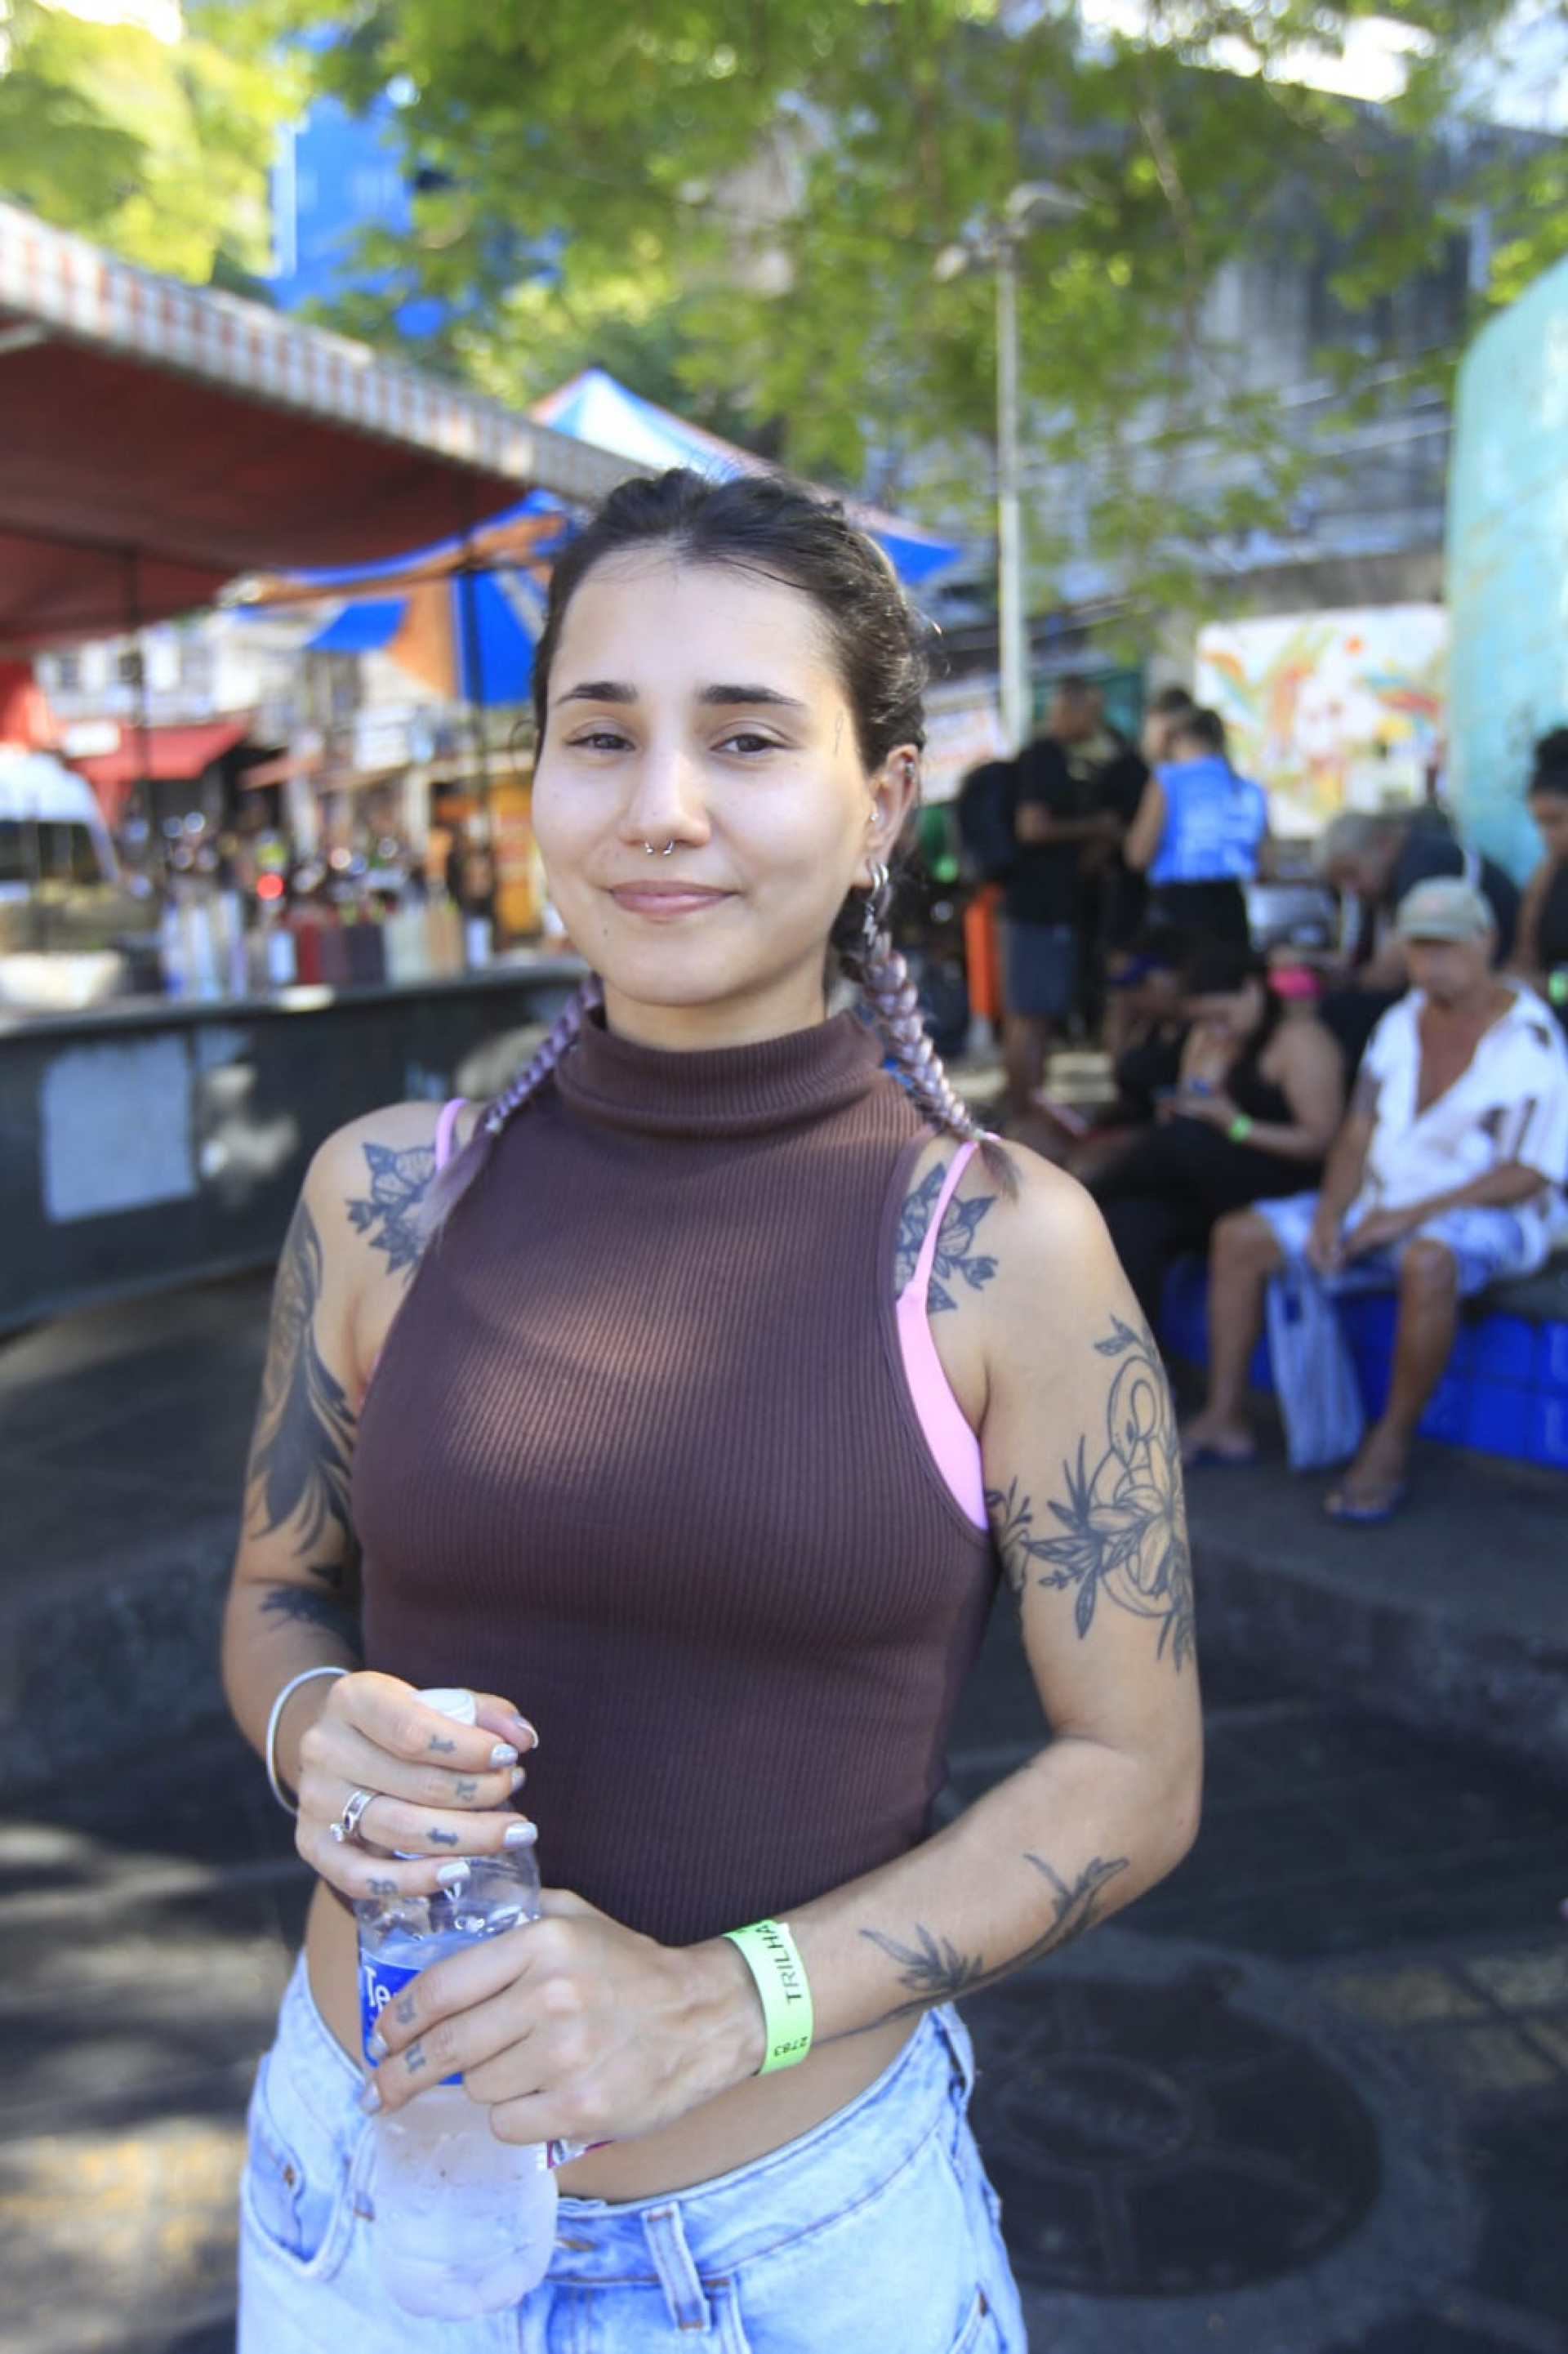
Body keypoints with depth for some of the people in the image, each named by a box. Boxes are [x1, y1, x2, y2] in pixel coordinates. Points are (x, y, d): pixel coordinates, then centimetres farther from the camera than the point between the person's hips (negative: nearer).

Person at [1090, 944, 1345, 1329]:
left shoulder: (1298, 1039, -5)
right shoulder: (1206, 1039, 18)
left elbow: (1321, 1141, -10)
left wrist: (1238, 1126, -19)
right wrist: (1177, 1113, -2)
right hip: (1211, 1187, 6)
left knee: (1183, 1141, -32)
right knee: (1131, 1219, -27)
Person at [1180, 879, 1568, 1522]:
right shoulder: (1400, 1023, 8)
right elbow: (1359, 1130, 9)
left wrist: (1414, 1213, -23)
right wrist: (1330, 1210, -9)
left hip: (1489, 1217, -7)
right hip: (1381, 1207, 7)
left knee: (1427, 1259, -42)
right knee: (1240, 1236, -6)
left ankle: (1390, 1445, -25)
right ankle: (1224, 1419, -3)